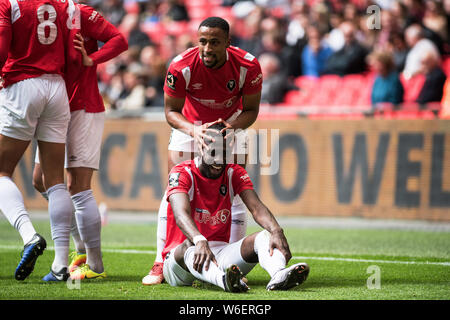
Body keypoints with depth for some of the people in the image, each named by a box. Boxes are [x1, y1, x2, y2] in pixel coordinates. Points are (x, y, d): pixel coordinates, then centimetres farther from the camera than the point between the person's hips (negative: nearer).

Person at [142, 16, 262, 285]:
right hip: (189, 126, -1)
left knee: (234, 195, -8)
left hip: (231, 125, 1)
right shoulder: (181, 67, -29)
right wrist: (193, 130, -36)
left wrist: (230, 127, -34)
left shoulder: (248, 67, -27)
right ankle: (161, 263, -6)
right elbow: (171, 110, -17)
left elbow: (250, 110, -13)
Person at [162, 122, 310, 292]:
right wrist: (199, 241, -49)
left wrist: (276, 231, -31)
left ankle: (278, 275, -52)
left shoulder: (235, 174, 9)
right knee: (189, 244, -39)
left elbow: (256, 208, -8)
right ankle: (223, 279, -73)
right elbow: (181, 214, -27)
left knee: (266, 236, -17)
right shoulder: (182, 173, -8)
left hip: (220, 253, 5)